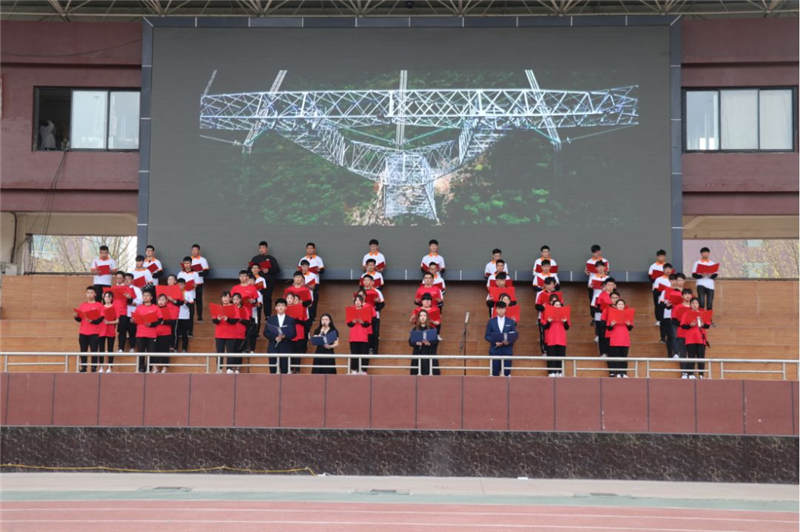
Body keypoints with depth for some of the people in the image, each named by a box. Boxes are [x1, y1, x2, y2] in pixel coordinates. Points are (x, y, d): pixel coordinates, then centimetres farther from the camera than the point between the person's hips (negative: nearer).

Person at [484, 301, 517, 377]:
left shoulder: (511, 322, 8)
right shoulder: (491, 321, 7)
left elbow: (515, 335, 5)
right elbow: (487, 336, 4)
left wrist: (509, 341, -14)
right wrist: (495, 342, -13)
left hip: (507, 350, 0)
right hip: (495, 350, 0)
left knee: (507, 372, -2)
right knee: (495, 372, -1)